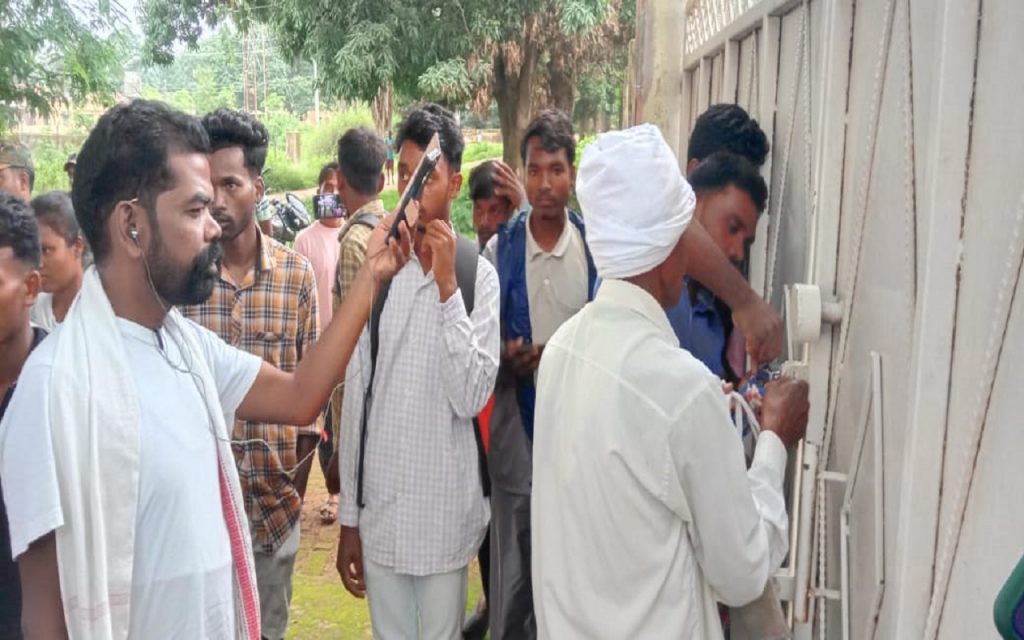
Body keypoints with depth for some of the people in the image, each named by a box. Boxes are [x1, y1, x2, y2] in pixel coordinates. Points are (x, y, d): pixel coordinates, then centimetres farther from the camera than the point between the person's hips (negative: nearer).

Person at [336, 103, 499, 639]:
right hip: (377, 508, 2)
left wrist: (447, 285, -19)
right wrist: (348, 515, 5)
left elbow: (472, 397, -16)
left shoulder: (478, 275, -9)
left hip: (445, 511, -2)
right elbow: (355, 395, 2)